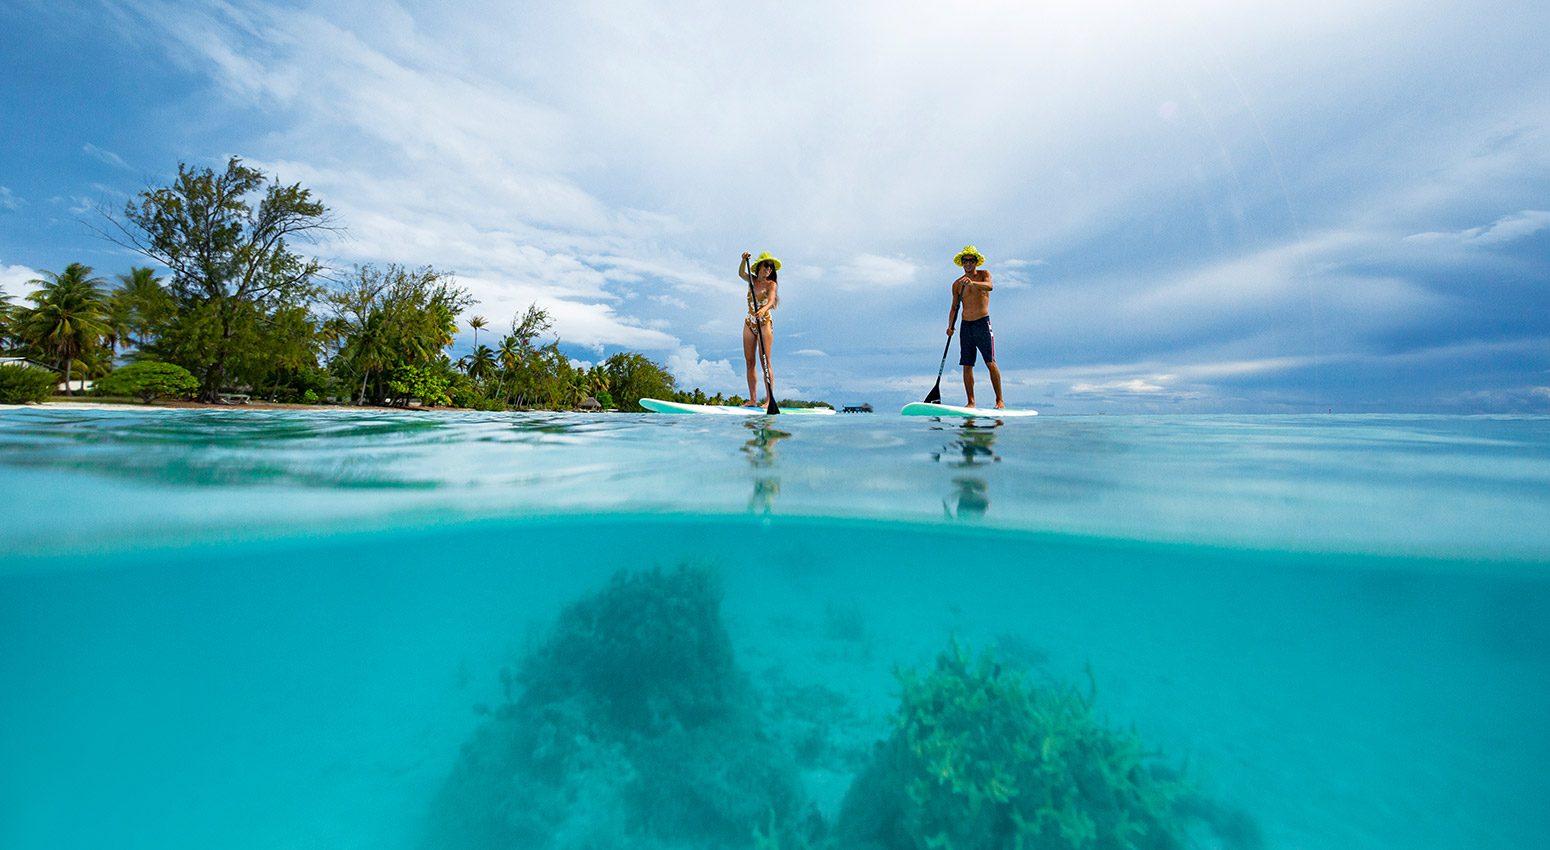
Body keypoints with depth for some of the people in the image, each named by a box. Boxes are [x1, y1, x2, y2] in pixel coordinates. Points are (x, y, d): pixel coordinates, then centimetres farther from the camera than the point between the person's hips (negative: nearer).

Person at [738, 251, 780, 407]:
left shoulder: (770, 284, -2)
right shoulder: (753, 280, 15)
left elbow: (770, 301, -18)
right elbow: (741, 273, 2)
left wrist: (763, 310, -39)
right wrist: (744, 260, -16)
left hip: (764, 323, -6)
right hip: (749, 323, 6)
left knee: (765, 362, -11)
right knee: (749, 362, 1)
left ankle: (769, 399, -11)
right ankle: (753, 400, 3)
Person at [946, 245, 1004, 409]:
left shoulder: (984, 274, 3)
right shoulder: (957, 284, 11)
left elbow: (989, 286, -20)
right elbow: (954, 307, 11)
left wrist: (972, 283, -38)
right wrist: (950, 326, -4)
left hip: (982, 323, -3)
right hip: (966, 326, 4)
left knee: (990, 362, -8)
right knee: (967, 365, 0)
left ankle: (999, 400, -3)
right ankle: (971, 402, 5)